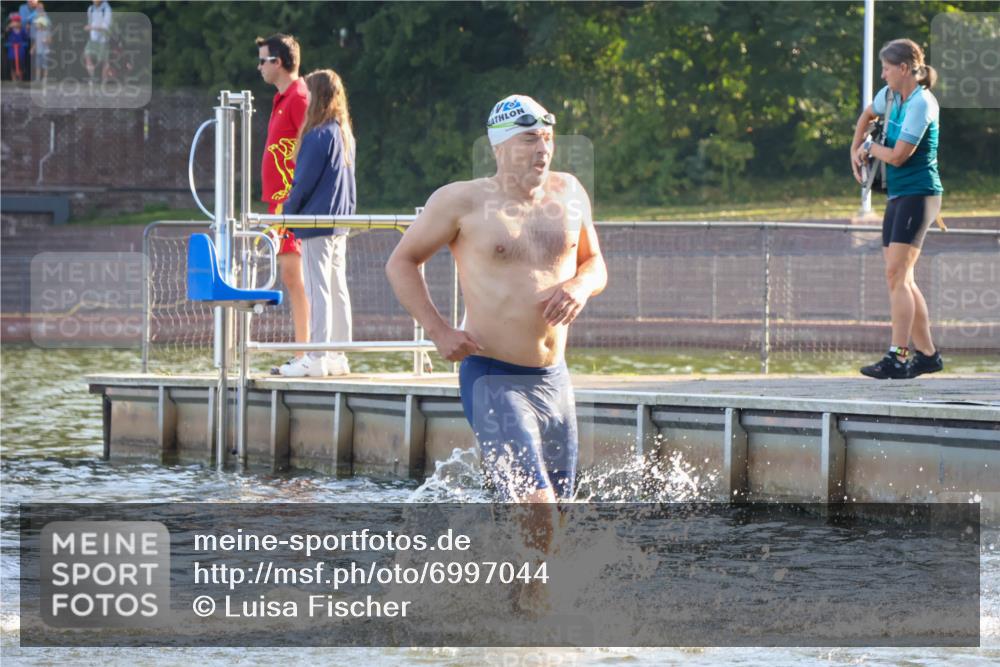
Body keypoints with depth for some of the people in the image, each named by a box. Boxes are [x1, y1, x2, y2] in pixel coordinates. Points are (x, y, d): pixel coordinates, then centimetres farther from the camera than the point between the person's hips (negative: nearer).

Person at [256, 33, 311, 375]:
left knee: (293, 275, -11)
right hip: (280, 201, 10)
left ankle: (303, 357, -12)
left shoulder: (298, 98, -11)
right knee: (291, 277, 9)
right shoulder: (283, 98, 18)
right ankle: (302, 356, 11)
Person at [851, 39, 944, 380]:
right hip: (897, 197, 9)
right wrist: (855, 150, 23)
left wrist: (870, 148, 0)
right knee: (900, 278, 8)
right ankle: (927, 354, 14)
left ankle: (897, 357, -20)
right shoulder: (891, 95, 11)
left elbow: (898, 156, -19)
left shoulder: (922, 103, -15)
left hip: (918, 195, -9)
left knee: (897, 274, -16)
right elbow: (867, 114, 34)